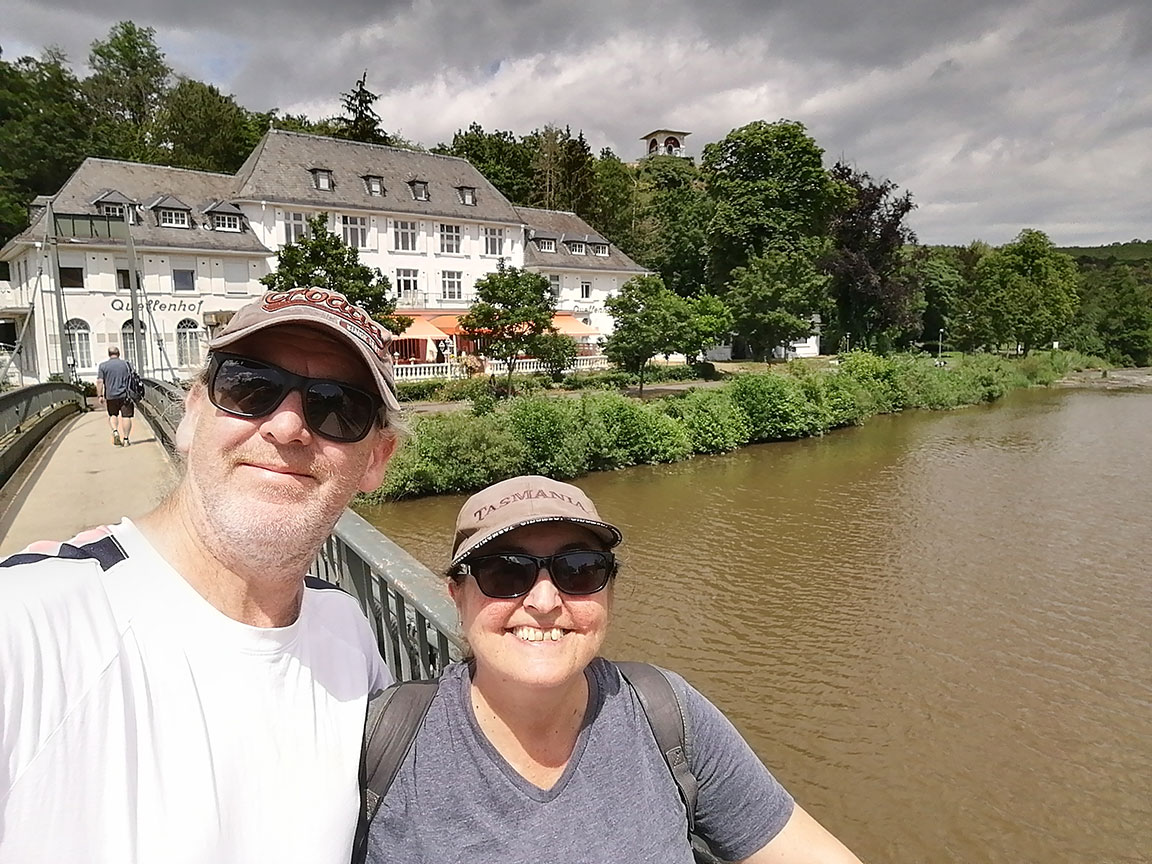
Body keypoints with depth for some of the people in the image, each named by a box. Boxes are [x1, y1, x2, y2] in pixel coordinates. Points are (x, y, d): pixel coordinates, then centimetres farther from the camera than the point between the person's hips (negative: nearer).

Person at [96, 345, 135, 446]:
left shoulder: (103, 366, 2)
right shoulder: (126, 364, 5)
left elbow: (99, 381, -5)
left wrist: (100, 395, -2)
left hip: (111, 396, 1)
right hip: (125, 395, 0)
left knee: (112, 415, 20)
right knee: (126, 416, 1)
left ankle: (115, 431, -2)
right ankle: (125, 438, -2)